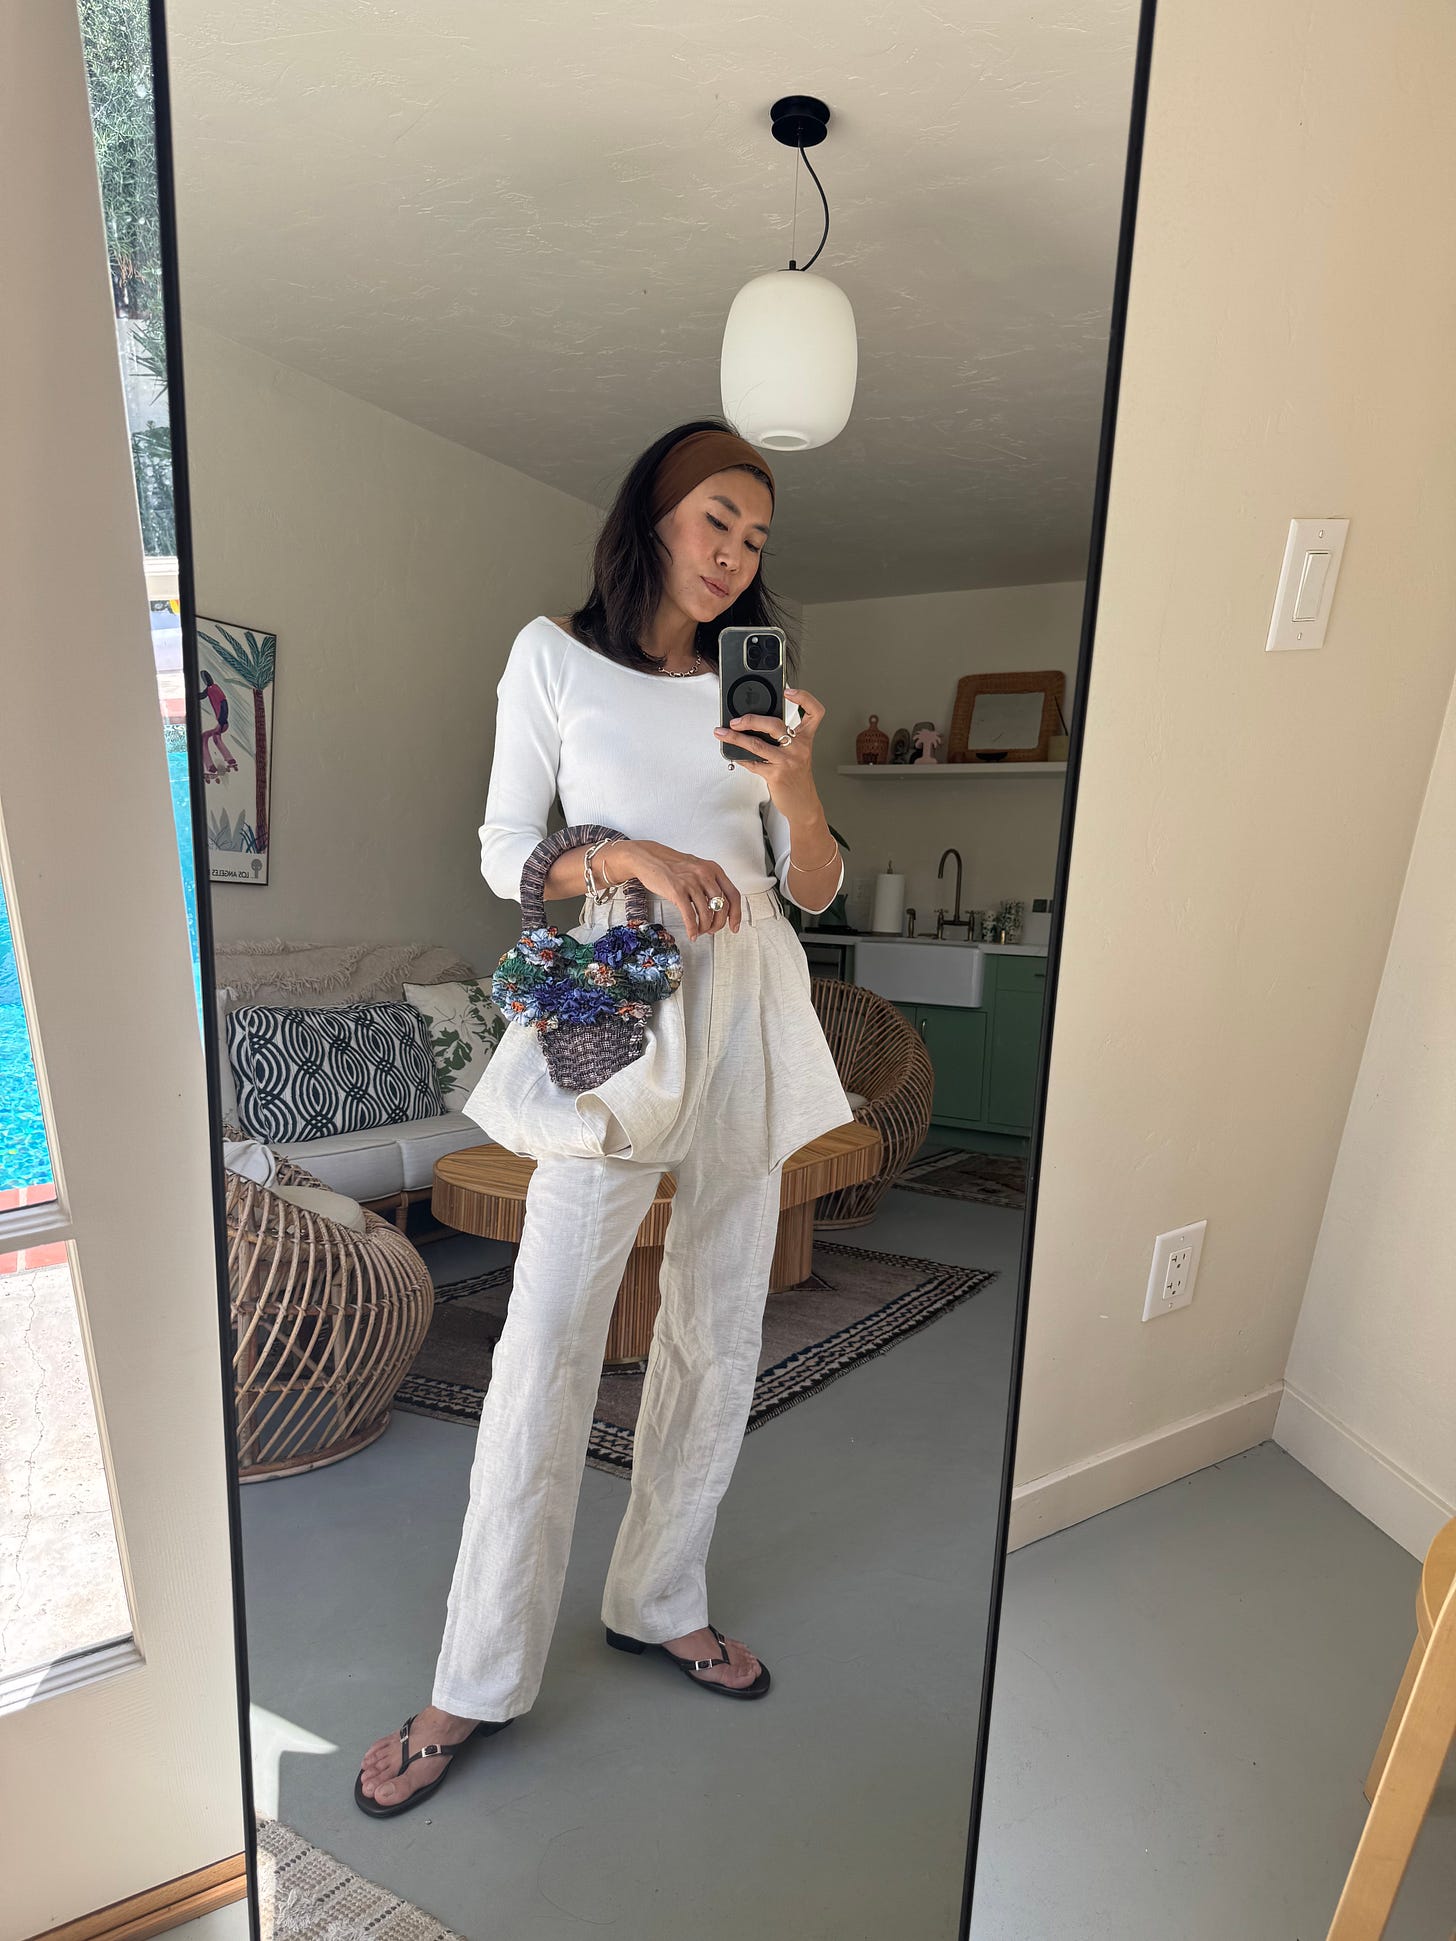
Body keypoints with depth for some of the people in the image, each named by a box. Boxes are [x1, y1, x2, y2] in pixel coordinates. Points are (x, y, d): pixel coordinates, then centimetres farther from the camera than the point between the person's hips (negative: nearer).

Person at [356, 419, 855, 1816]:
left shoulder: (757, 681, 10)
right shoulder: (554, 654, 3)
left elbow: (817, 890, 7)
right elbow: (506, 853, 0)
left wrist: (799, 795, -13)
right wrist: (627, 857, -17)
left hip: (749, 1009, 5)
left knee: (719, 1325, 11)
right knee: (548, 1338, -3)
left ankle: (658, 1598, 33)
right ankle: (479, 1678, 18)